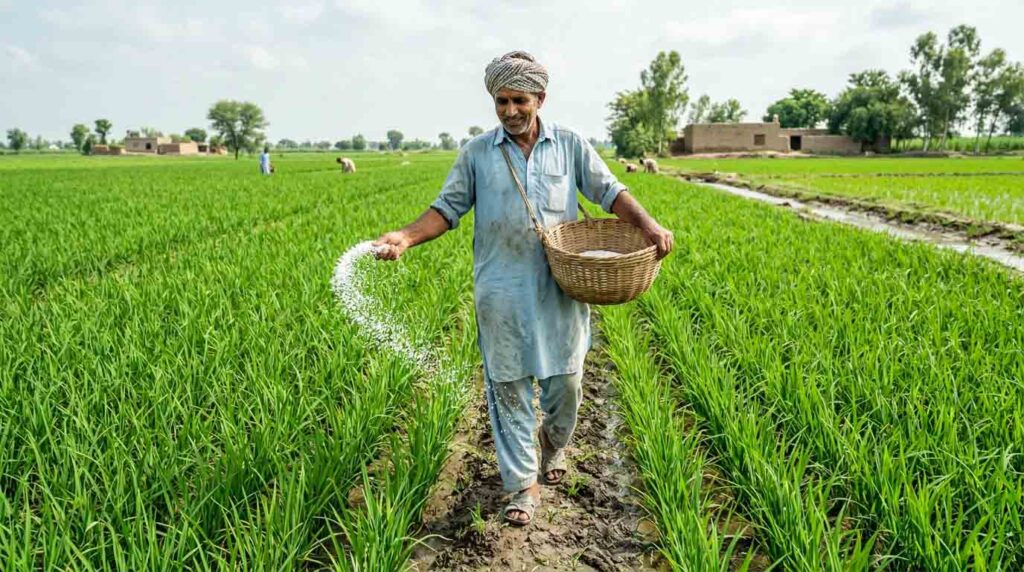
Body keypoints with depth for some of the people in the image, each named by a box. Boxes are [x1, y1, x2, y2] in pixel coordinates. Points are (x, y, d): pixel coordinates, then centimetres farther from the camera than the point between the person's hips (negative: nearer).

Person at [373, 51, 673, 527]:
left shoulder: (570, 145, 4)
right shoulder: (476, 153, 3)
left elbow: (610, 192, 4)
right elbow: (447, 208, 4)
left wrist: (647, 225, -13)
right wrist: (406, 237, -13)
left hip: (560, 289, 1)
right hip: (502, 293, 0)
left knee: (565, 380, 10)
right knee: (507, 386, 5)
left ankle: (555, 443, 42)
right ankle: (522, 483, 18)